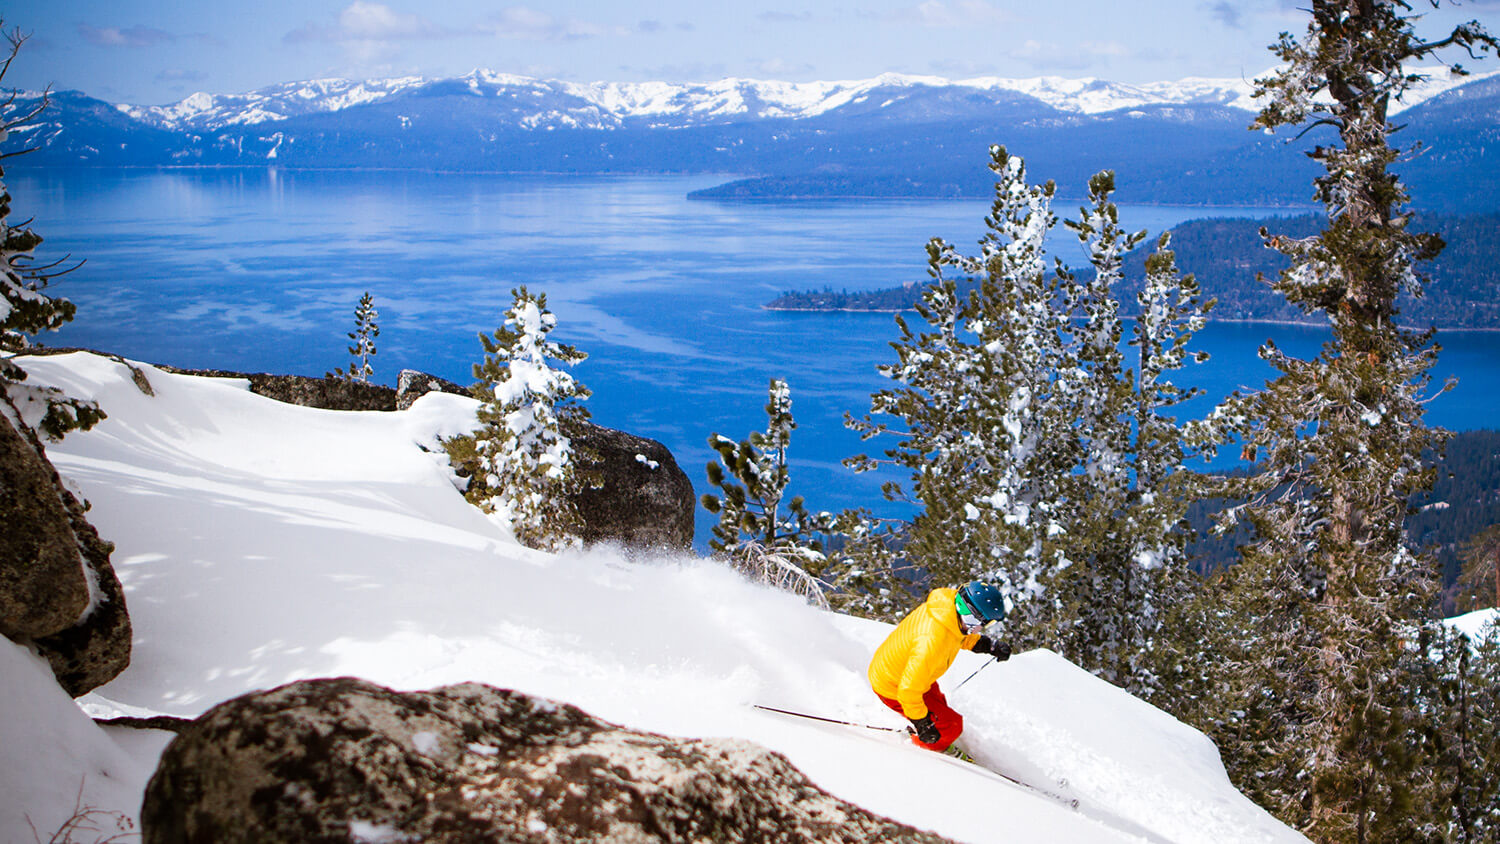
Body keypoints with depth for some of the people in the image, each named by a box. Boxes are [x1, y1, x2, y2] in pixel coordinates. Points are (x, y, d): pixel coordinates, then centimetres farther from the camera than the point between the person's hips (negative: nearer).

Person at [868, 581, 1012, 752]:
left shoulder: (950, 601, -17)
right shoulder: (932, 641, -42)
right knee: (951, 726, 3)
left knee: (939, 704, 29)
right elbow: (909, 689, -35)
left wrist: (988, 645, -1)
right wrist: (922, 724, -24)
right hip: (894, 688, -9)